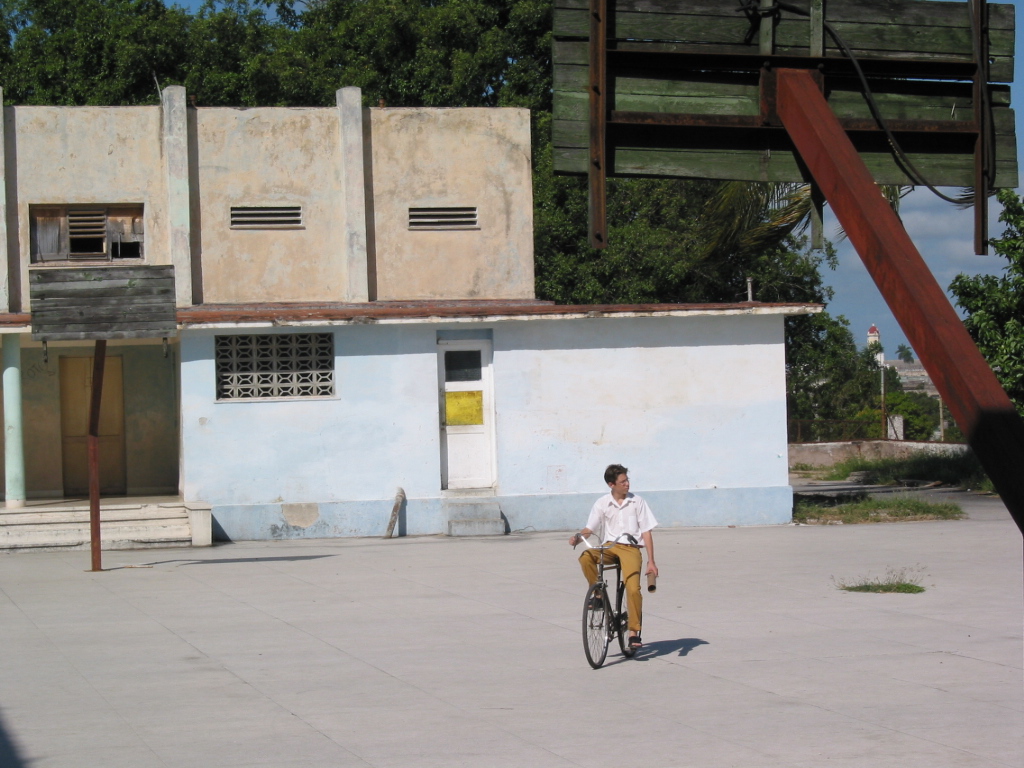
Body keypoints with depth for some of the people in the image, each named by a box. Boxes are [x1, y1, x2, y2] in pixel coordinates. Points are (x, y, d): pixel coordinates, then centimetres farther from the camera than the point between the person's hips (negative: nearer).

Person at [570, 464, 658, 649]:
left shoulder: (637, 502, 4)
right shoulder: (602, 504, 5)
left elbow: (646, 533, 4)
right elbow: (589, 529, 2)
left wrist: (651, 562, -2)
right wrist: (578, 537, -22)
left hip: (630, 548, -1)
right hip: (609, 546, 1)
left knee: (633, 588, -22)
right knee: (585, 558, -31)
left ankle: (634, 631, -8)